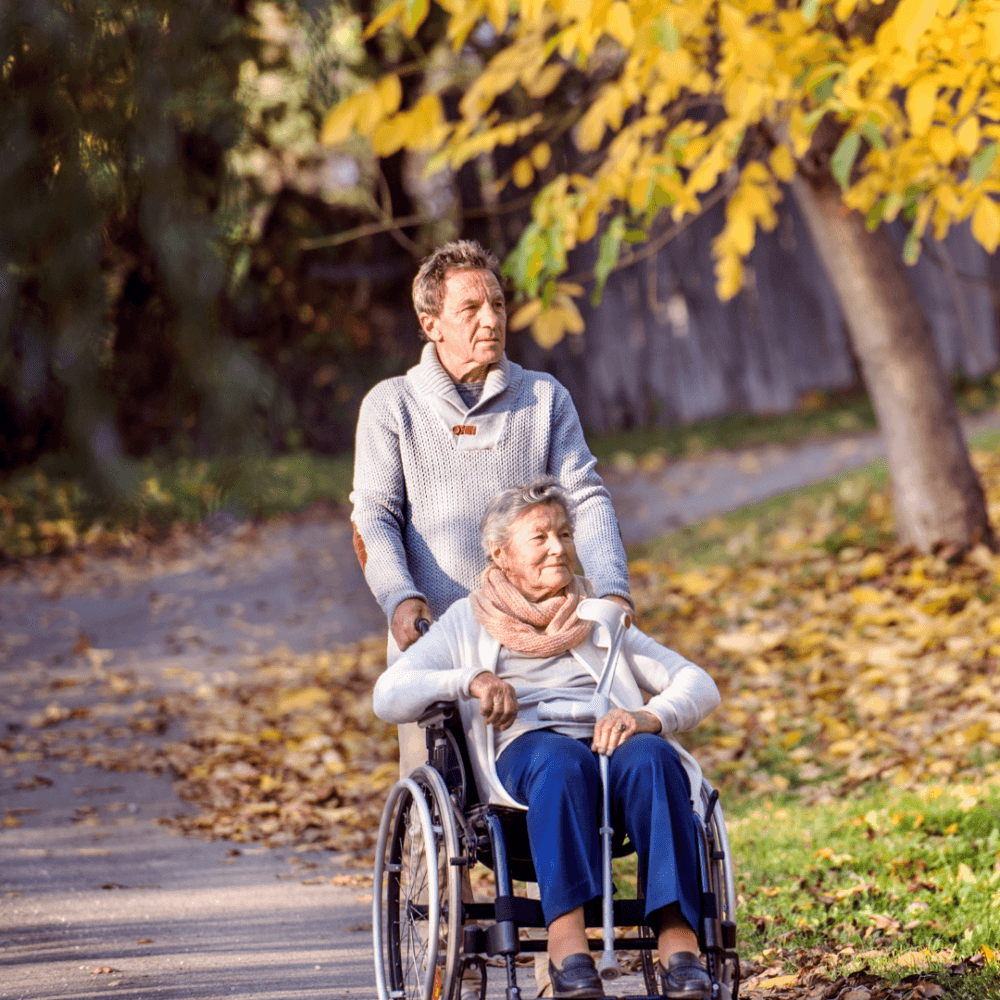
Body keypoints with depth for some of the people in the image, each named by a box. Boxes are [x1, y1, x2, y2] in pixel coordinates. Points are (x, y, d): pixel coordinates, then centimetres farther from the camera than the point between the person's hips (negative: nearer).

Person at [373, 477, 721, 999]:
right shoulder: (468, 621, 23)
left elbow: (698, 685, 18)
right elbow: (388, 697, 7)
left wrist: (649, 716, -6)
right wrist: (472, 680, -11)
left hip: (610, 741, 2)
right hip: (524, 747, -2)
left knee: (652, 757, -35)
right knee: (563, 760, -39)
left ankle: (679, 946, -44)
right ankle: (567, 946, -49)